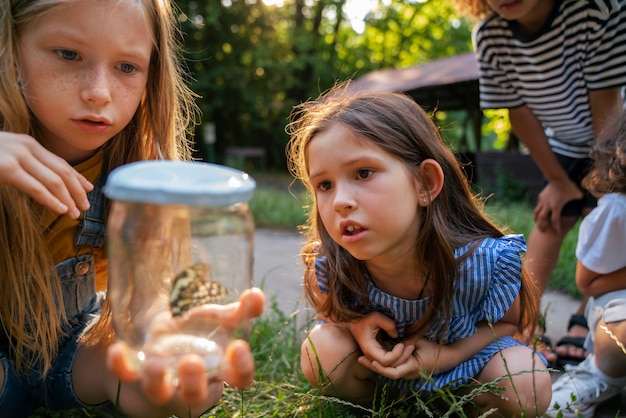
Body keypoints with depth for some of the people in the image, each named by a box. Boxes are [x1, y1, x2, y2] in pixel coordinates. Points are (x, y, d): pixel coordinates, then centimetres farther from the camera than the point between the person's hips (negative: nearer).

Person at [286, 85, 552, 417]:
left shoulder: (487, 261, -32)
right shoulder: (329, 263, -29)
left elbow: (514, 320, -10)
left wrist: (449, 354, -28)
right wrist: (356, 323, -30)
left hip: (465, 353, 0)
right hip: (377, 357, 1)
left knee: (527, 389, -25)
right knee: (322, 350, -26)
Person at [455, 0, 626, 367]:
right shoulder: (489, 36, -24)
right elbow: (520, 113, -15)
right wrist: (558, 181, -10)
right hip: (563, 147, 3)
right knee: (553, 217, -1)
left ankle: (583, 323, -3)